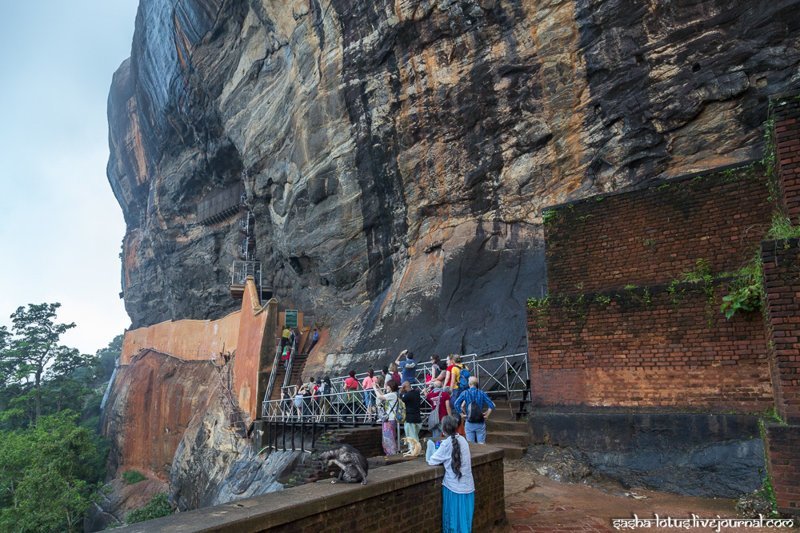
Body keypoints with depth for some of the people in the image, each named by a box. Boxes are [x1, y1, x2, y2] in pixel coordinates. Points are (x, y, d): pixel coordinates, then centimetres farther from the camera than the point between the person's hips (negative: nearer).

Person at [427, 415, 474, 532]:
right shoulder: (462, 440, 3)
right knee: (464, 519, 16)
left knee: (454, 520, 9)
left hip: (454, 488, -5)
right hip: (468, 487, 5)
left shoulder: (446, 443, -14)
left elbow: (431, 461, -9)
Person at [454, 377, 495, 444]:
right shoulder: (482, 393, -2)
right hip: (480, 423, 0)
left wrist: (461, 413, -1)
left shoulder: (465, 393, -3)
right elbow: (491, 405, -7)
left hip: (469, 423, 0)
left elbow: (456, 404, -10)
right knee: (481, 443, 5)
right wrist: (487, 414, 3)